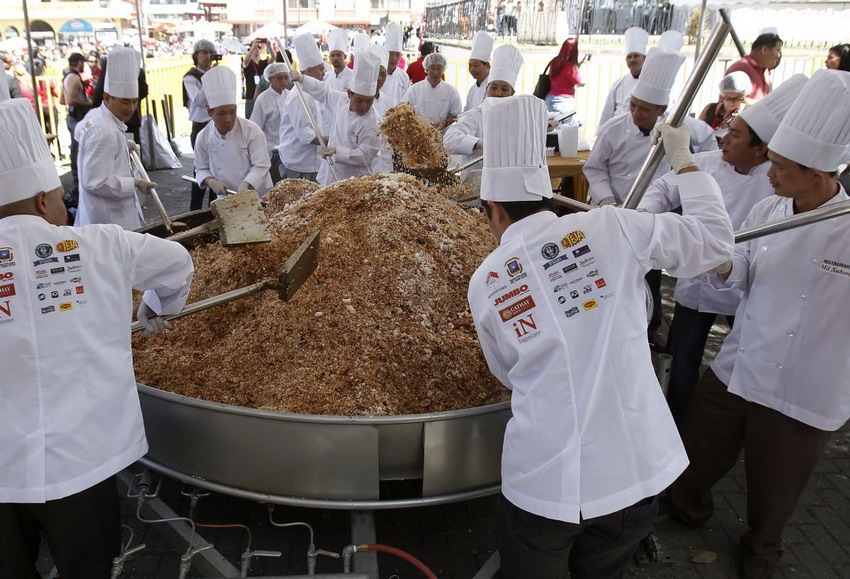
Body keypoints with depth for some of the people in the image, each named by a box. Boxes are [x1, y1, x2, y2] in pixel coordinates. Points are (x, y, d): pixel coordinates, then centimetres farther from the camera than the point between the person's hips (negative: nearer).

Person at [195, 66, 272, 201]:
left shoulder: (252, 131, -12)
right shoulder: (203, 137, -2)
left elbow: (261, 165, -16)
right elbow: (201, 169, 8)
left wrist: (245, 185, -31)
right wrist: (210, 181, -14)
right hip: (226, 201, 2)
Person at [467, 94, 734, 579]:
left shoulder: (486, 282, -3)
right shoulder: (610, 228, -7)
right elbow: (715, 239, 3)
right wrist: (684, 157, 15)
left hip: (546, 480, -1)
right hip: (636, 467, 2)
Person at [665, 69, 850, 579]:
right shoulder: (766, 212, -4)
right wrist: (723, 264, -17)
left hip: (803, 400, -3)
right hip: (735, 373, 4)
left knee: (773, 493, 19)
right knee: (698, 460, 20)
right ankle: (687, 512, 52)